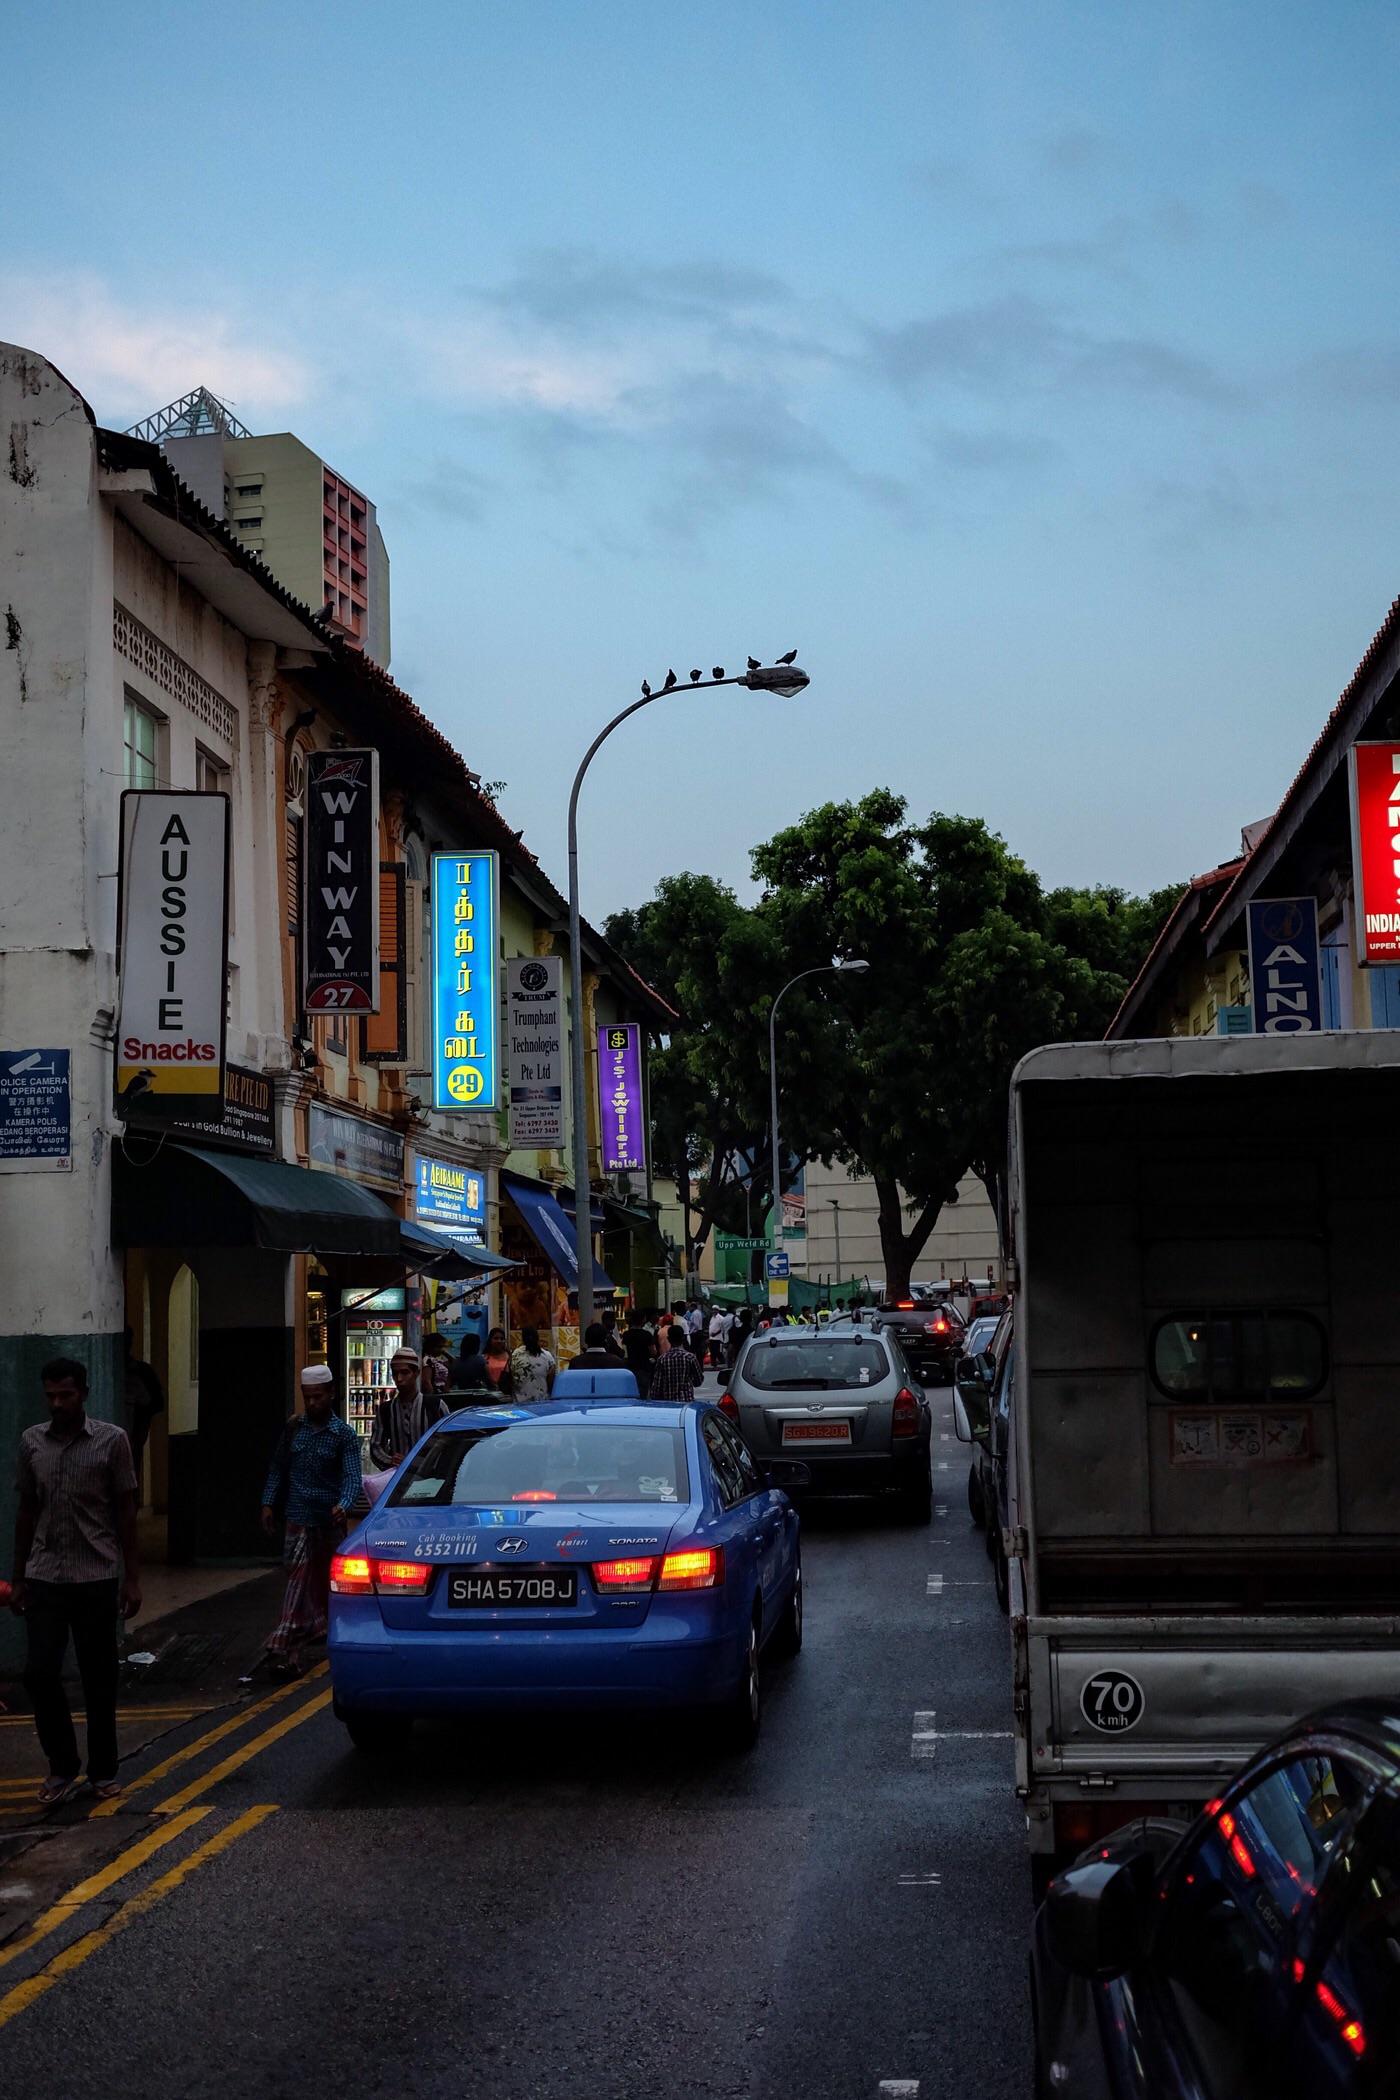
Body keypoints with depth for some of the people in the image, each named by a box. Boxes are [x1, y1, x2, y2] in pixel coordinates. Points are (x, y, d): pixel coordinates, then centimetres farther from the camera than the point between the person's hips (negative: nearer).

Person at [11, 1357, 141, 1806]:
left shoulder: (112, 1440, -3)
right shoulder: (32, 1442, 5)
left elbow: (125, 1511, 0)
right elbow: (27, 1511, 11)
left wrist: (131, 1577, -3)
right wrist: (18, 1578, 10)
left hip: (96, 1578, -2)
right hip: (44, 1578, 2)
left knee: (99, 1679, 5)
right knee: (39, 1674, -4)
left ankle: (103, 1772, 18)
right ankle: (63, 1767, 13)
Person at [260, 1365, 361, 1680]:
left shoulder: (344, 1435, -5)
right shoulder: (293, 1428, 5)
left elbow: (351, 1476, -14)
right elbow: (278, 1468, 12)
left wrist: (343, 1504, -31)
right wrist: (269, 1503, 4)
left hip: (329, 1521, -1)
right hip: (298, 1519, 1)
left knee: (328, 1580, 11)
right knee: (299, 1582, -5)